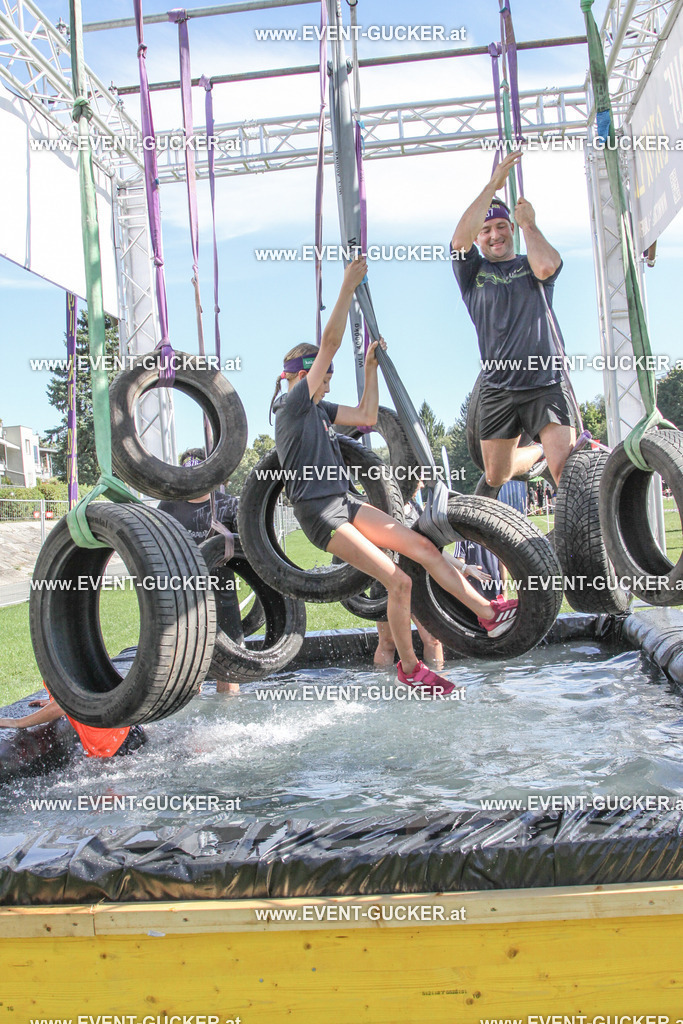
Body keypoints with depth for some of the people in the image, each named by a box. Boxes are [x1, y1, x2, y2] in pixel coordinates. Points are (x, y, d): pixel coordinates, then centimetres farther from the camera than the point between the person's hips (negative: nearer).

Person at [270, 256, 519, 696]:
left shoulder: (319, 410, 17)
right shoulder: (293, 404, -8)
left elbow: (367, 416, 20)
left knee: (423, 546, 0)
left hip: (344, 503, 9)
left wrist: (371, 367, 16)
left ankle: (488, 612, 4)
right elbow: (330, 344, -15)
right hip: (319, 513, -9)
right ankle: (409, 668, 6)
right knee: (399, 581, -12)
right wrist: (348, 287, -14)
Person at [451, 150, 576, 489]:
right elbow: (460, 240, -10)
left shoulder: (530, 266, 11)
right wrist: (493, 185, -11)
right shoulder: (473, 272, 11)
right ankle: (539, 451, 38)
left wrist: (528, 223, -1)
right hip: (497, 388, 2)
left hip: (544, 385, -2)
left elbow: (546, 266, -15)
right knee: (496, 476, 10)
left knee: (566, 470, -19)